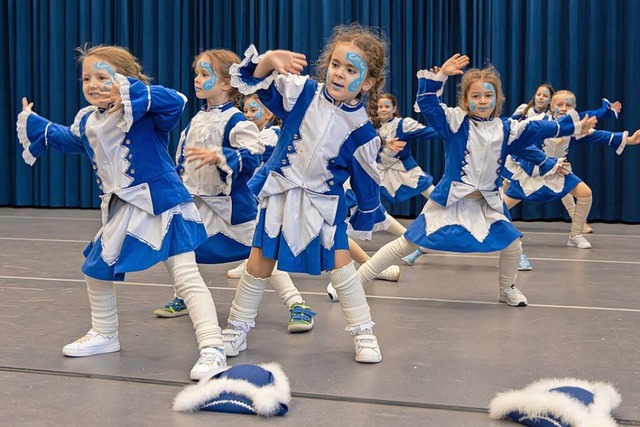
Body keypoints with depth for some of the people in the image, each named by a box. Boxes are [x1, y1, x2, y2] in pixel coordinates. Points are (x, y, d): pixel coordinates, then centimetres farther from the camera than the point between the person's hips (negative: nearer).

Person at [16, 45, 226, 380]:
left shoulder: (144, 111, -16)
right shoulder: (87, 122, 7)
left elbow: (174, 102, -36)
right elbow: (65, 138, 30)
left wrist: (129, 94, -40)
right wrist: (31, 125, 34)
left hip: (162, 206, -8)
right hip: (121, 212, 8)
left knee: (186, 277, -11)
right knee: (96, 268, 20)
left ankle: (212, 348, -10)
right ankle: (104, 335, 40)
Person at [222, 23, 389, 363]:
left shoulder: (360, 129, -14)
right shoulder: (303, 93, -12)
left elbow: (365, 180, -3)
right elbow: (254, 81, -10)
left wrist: (367, 219, 5)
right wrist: (270, 60, -30)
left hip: (324, 202, -1)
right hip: (281, 194, 1)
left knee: (340, 262, -4)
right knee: (259, 264, 6)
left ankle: (364, 333, 14)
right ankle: (236, 330, 22)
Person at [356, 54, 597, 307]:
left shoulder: (506, 129, 4)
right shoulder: (455, 121, -7)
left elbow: (538, 129, 12)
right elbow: (427, 104, -17)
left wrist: (574, 125, 12)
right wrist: (441, 75, -27)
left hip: (487, 203, 4)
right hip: (449, 200, -4)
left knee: (512, 244, 0)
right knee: (407, 244, -6)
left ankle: (507, 289, 29)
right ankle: (355, 279, 1)